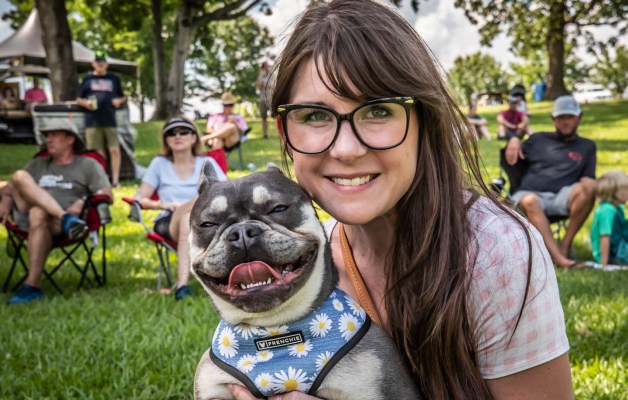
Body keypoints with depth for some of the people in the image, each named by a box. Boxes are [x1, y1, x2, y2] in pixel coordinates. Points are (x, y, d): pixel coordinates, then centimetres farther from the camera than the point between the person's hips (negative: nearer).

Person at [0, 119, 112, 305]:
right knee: (19, 176, -19)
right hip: (27, 215, 4)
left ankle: (32, 287, -38)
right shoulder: (38, 165, 32)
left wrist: (82, 203, -15)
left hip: (59, 222, -4)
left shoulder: (88, 165, 18)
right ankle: (67, 219, -38)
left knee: (38, 214, -38)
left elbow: (106, 194, 4)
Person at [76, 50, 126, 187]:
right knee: (98, 153, 2)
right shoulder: (87, 79, 10)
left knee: (115, 150, -6)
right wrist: (86, 103, -7)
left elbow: (123, 97, 19)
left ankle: (115, 180, -1)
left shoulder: (114, 78, 13)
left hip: (110, 120, 0)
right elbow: (78, 99, 14)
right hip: (92, 121, 0)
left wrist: (119, 101, -3)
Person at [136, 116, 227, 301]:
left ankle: (182, 283, -50)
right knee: (197, 201, -36)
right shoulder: (159, 164, 19)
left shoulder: (207, 163, 19)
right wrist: (163, 204, -8)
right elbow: (141, 199, 12)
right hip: (168, 223, -1)